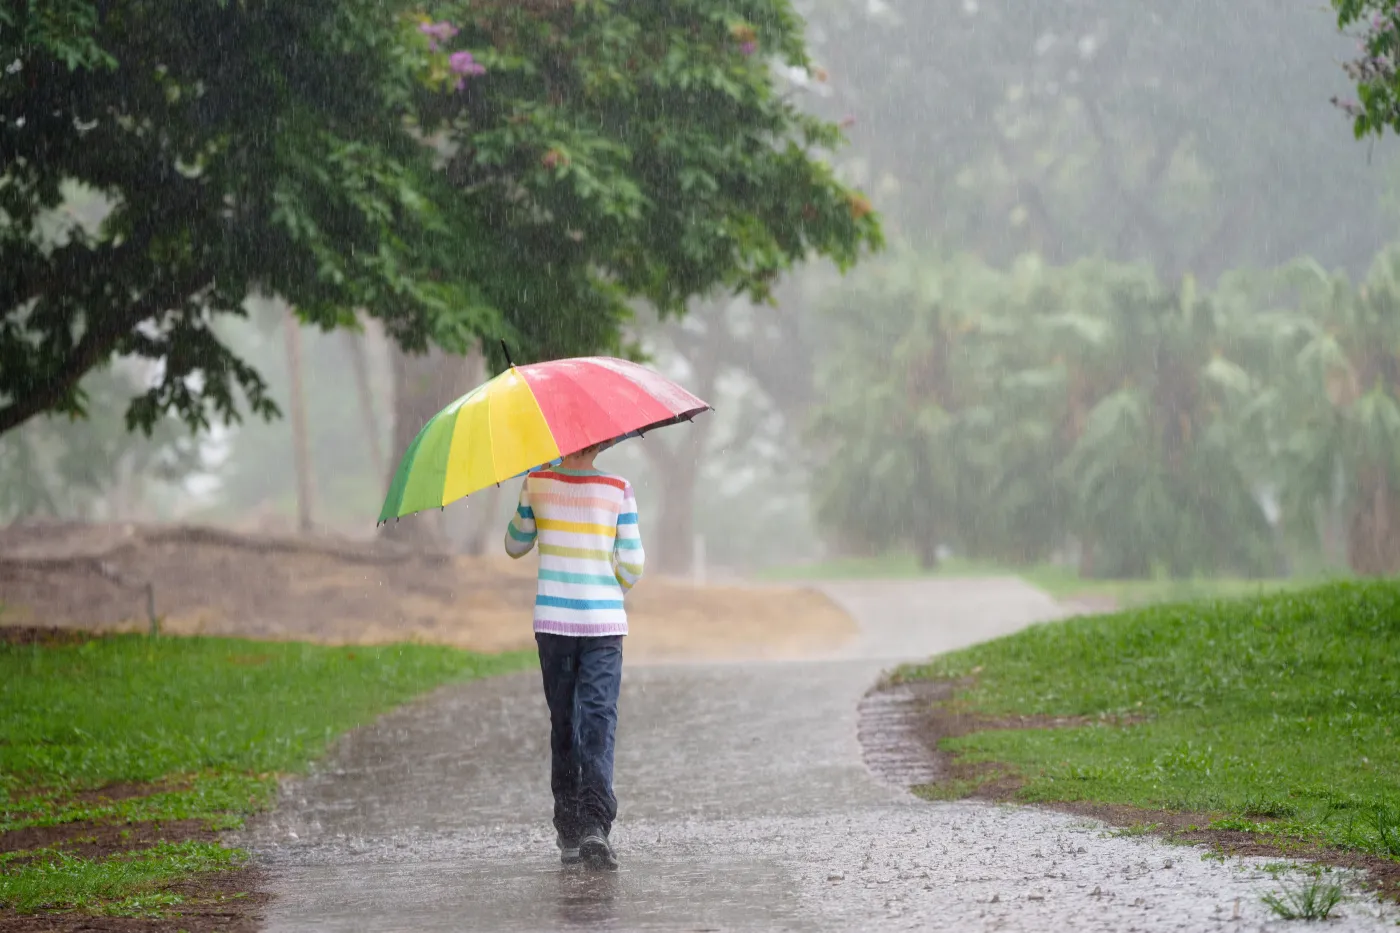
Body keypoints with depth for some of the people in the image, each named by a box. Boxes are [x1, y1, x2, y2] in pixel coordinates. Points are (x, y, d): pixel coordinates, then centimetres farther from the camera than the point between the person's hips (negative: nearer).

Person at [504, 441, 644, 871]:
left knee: (563, 725, 12)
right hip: (604, 625, -1)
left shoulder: (537, 483, -1)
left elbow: (515, 546, 12)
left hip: (553, 622, 1)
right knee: (599, 724, -5)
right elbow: (633, 563, -1)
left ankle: (569, 833, 15)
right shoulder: (618, 489, -4)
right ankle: (595, 824, -22)